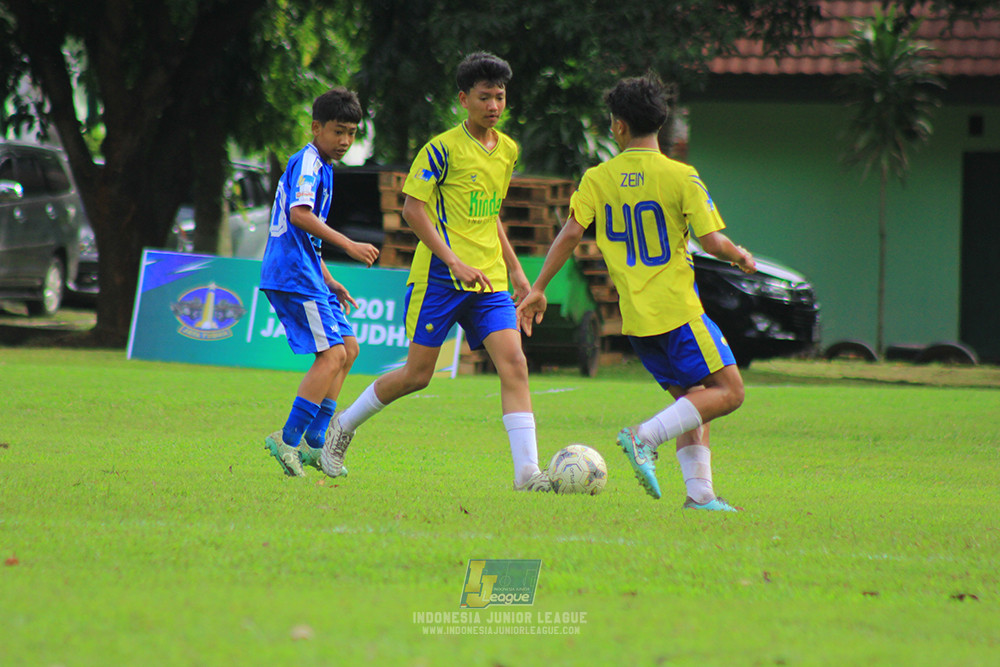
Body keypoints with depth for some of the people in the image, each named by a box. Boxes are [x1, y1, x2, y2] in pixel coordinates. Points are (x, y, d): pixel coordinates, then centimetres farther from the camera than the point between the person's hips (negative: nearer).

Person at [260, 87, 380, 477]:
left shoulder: (321, 166, 22)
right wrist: (349, 246, -29)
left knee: (348, 347, 12)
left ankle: (314, 443, 13)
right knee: (332, 354, -15)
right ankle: (288, 439, -14)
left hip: (305, 274, 10)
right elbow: (299, 214, -26)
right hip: (292, 276, -10)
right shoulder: (308, 162, -10)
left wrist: (329, 282, 26)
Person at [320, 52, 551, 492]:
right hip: (440, 278, -6)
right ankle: (343, 426, 22)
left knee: (513, 363, -11)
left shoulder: (508, 150, 13)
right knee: (418, 372, -1)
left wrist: (513, 267, 21)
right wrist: (455, 262, -19)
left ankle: (527, 471, -17)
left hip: (489, 280, 6)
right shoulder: (443, 149, -9)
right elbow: (412, 209, -12)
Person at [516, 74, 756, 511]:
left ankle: (699, 491, 4)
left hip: (634, 318, 6)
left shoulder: (598, 179, 2)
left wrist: (538, 289, 3)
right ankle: (646, 436, -17)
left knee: (691, 399, 16)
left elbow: (570, 234, -4)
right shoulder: (679, 177, -8)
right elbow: (711, 241, -10)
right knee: (728, 391, 0)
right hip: (677, 310, -6)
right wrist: (739, 256, 11)